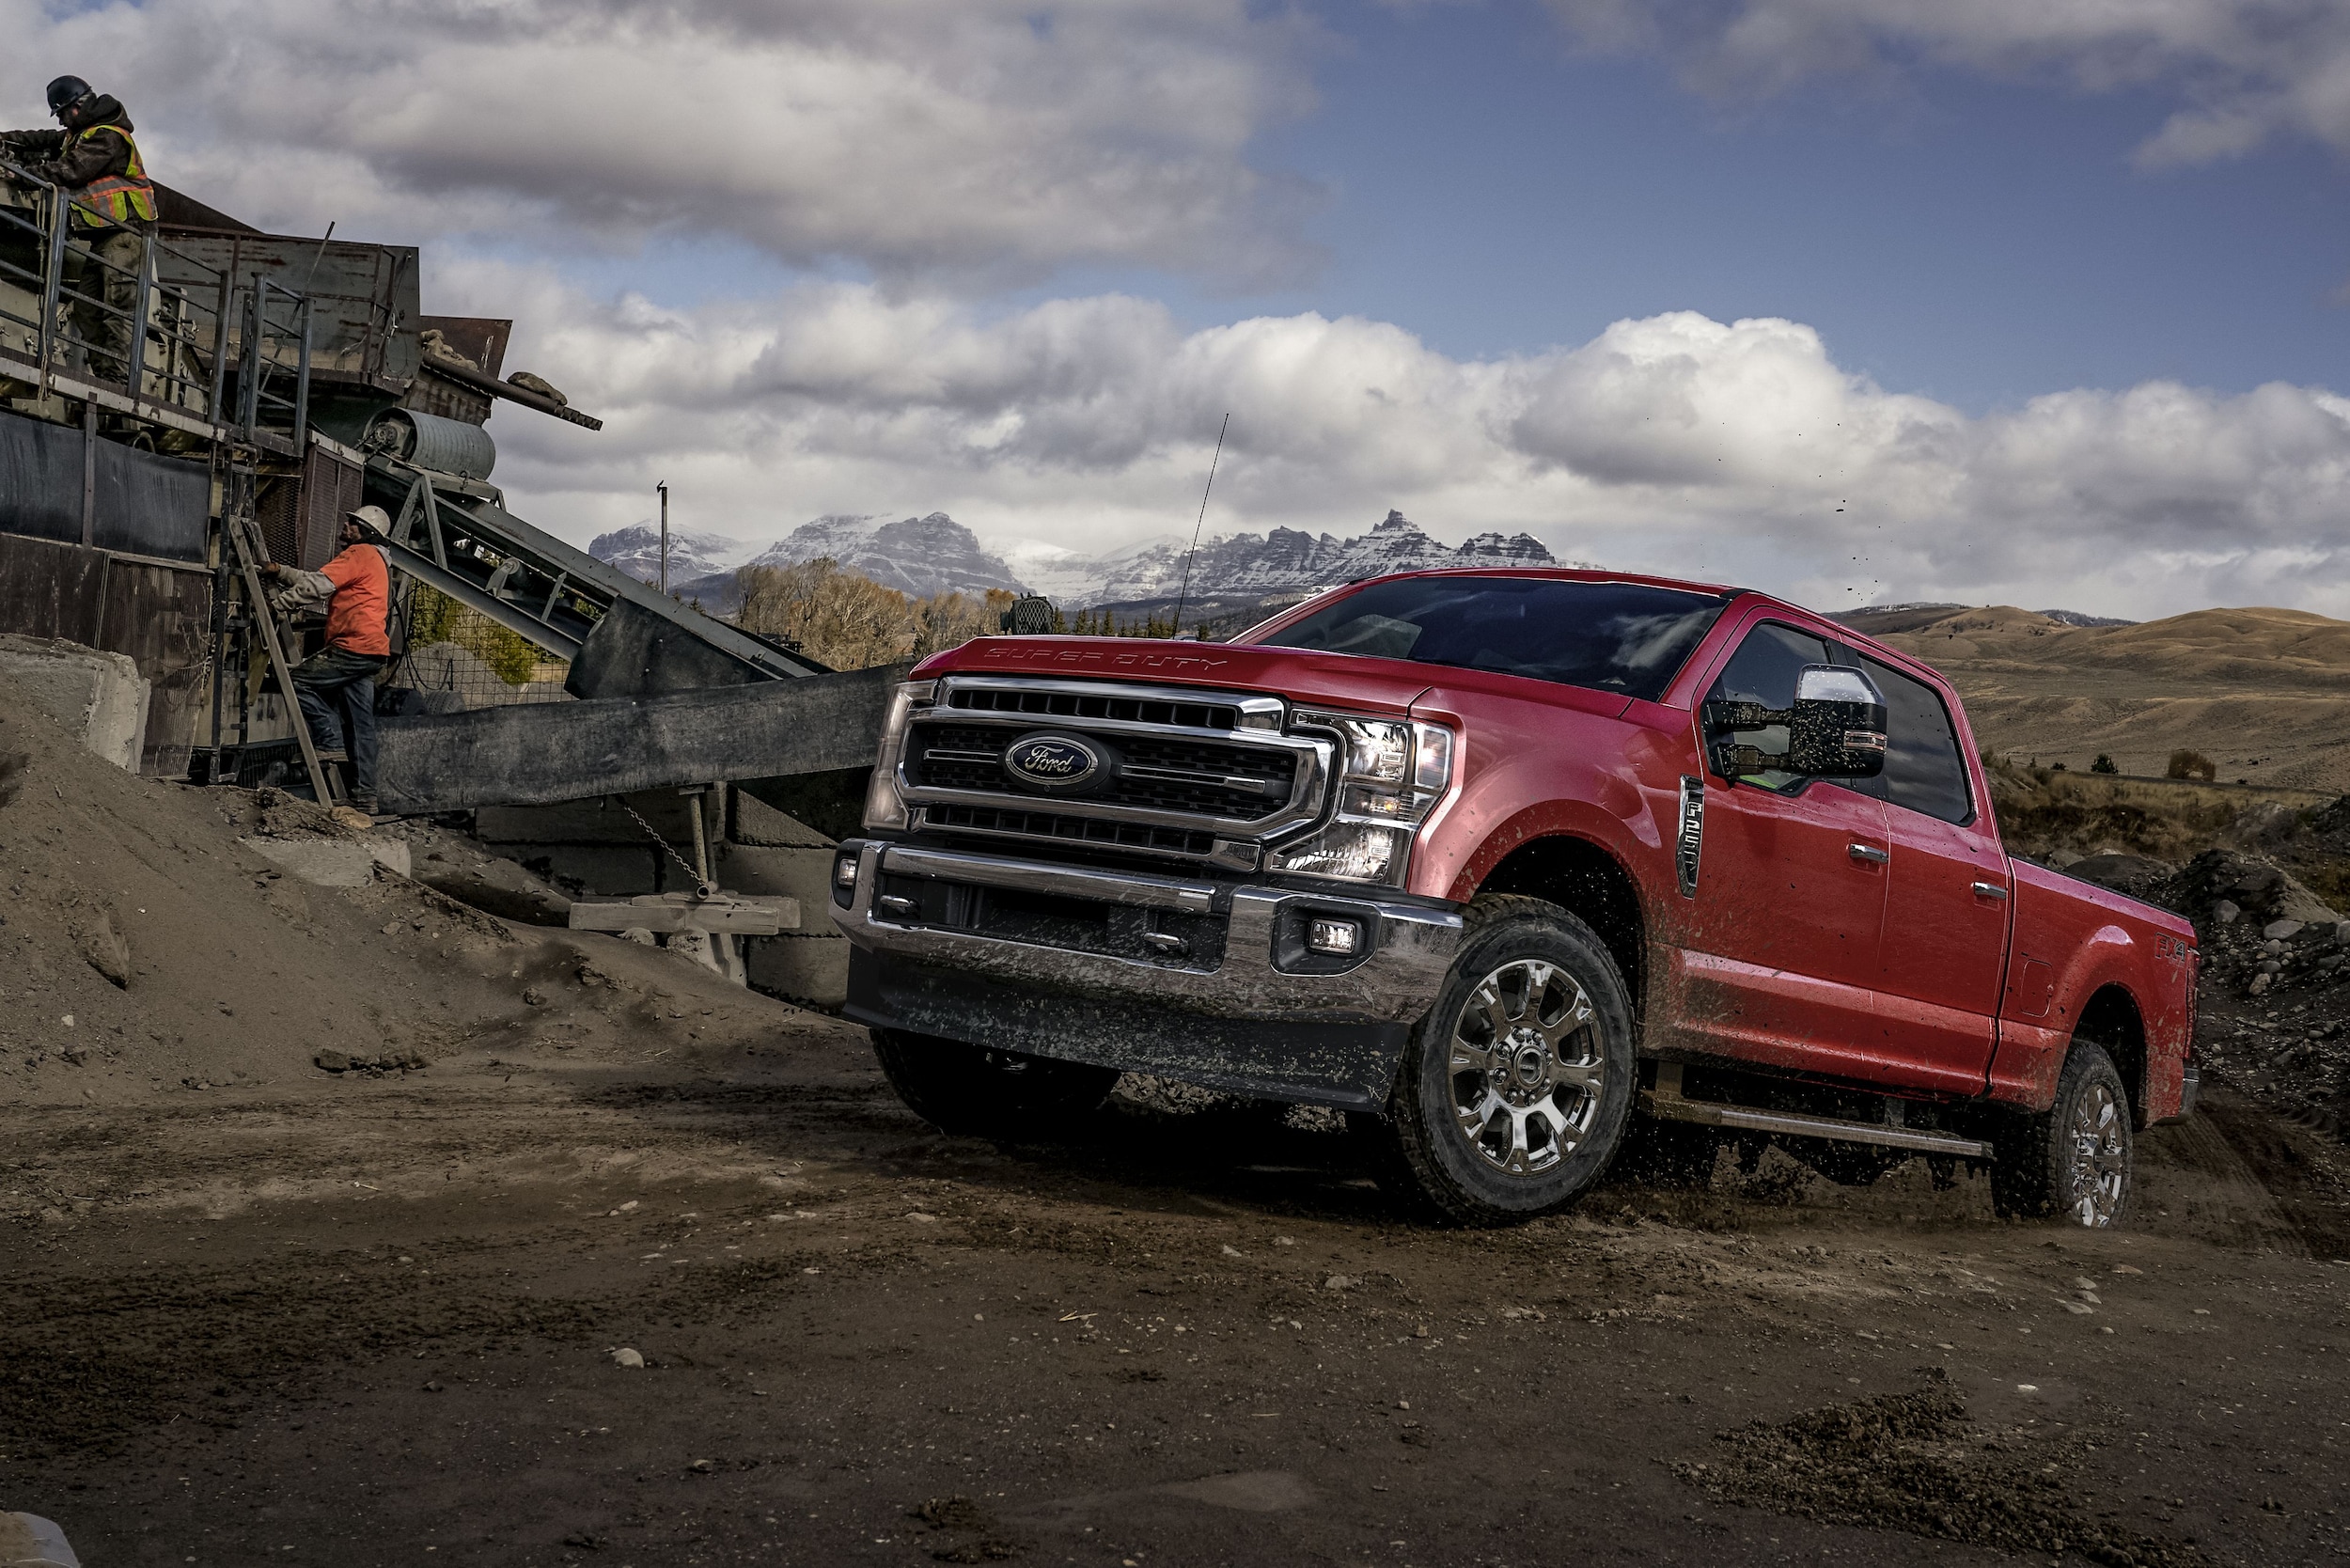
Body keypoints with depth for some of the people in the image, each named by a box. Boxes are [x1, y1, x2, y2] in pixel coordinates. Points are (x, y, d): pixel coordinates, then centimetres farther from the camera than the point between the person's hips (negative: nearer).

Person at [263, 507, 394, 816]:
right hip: (370, 653, 10)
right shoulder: (377, 561, 27)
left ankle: (330, 742, -9)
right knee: (360, 724, 7)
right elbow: (319, 582, 27)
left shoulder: (360, 554, -4)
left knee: (301, 681, -6)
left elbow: (317, 585, -12)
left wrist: (277, 603, -6)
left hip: (354, 647, -10)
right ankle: (364, 795, 5)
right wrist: (281, 571, 21)